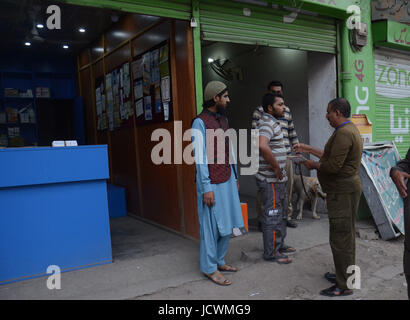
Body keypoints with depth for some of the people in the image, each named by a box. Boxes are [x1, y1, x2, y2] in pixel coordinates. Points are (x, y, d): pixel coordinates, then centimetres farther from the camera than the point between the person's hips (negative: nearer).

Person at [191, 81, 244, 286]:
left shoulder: (223, 120, 13)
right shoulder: (200, 123, -12)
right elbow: (200, 157, -15)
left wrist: (235, 178, 17)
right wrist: (206, 188, -17)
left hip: (227, 180, 8)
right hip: (212, 182, -8)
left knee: (227, 224, 13)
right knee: (211, 226, 0)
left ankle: (219, 261, 28)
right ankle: (209, 268, 14)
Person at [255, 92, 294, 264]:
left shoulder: (272, 123, 16)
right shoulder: (267, 124, -19)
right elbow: (262, 146, -38)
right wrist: (276, 167, -26)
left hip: (278, 178, 11)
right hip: (270, 179, -11)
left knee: (281, 213, 20)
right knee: (272, 215, -1)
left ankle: (279, 244, 34)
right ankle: (271, 253, 10)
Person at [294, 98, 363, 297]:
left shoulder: (343, 133, -20)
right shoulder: (349, 130, 16)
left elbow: (333, 166, -25)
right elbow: (331, 156, 21)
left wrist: (313, 165, -9)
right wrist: (308, 149, 22)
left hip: (342, 192, -11)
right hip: (345, 190, 11)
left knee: (340, 238, -4)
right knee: (346, 236, 19)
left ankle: (344, 286, 6)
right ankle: (344, 275, 33)